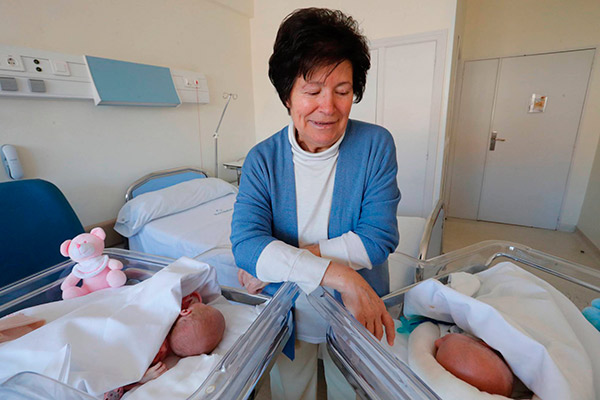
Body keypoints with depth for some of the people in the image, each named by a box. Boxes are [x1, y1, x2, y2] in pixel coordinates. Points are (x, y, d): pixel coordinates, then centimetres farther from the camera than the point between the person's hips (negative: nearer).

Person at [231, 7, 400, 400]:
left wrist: (281, 259, -25)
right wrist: (340, 275, -36)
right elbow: (246, 245, -25)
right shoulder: (262, 160, -13)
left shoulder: (376, 144, -15)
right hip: (288, 314, 1)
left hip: (358, 313, 0)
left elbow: (379, 238, -22)